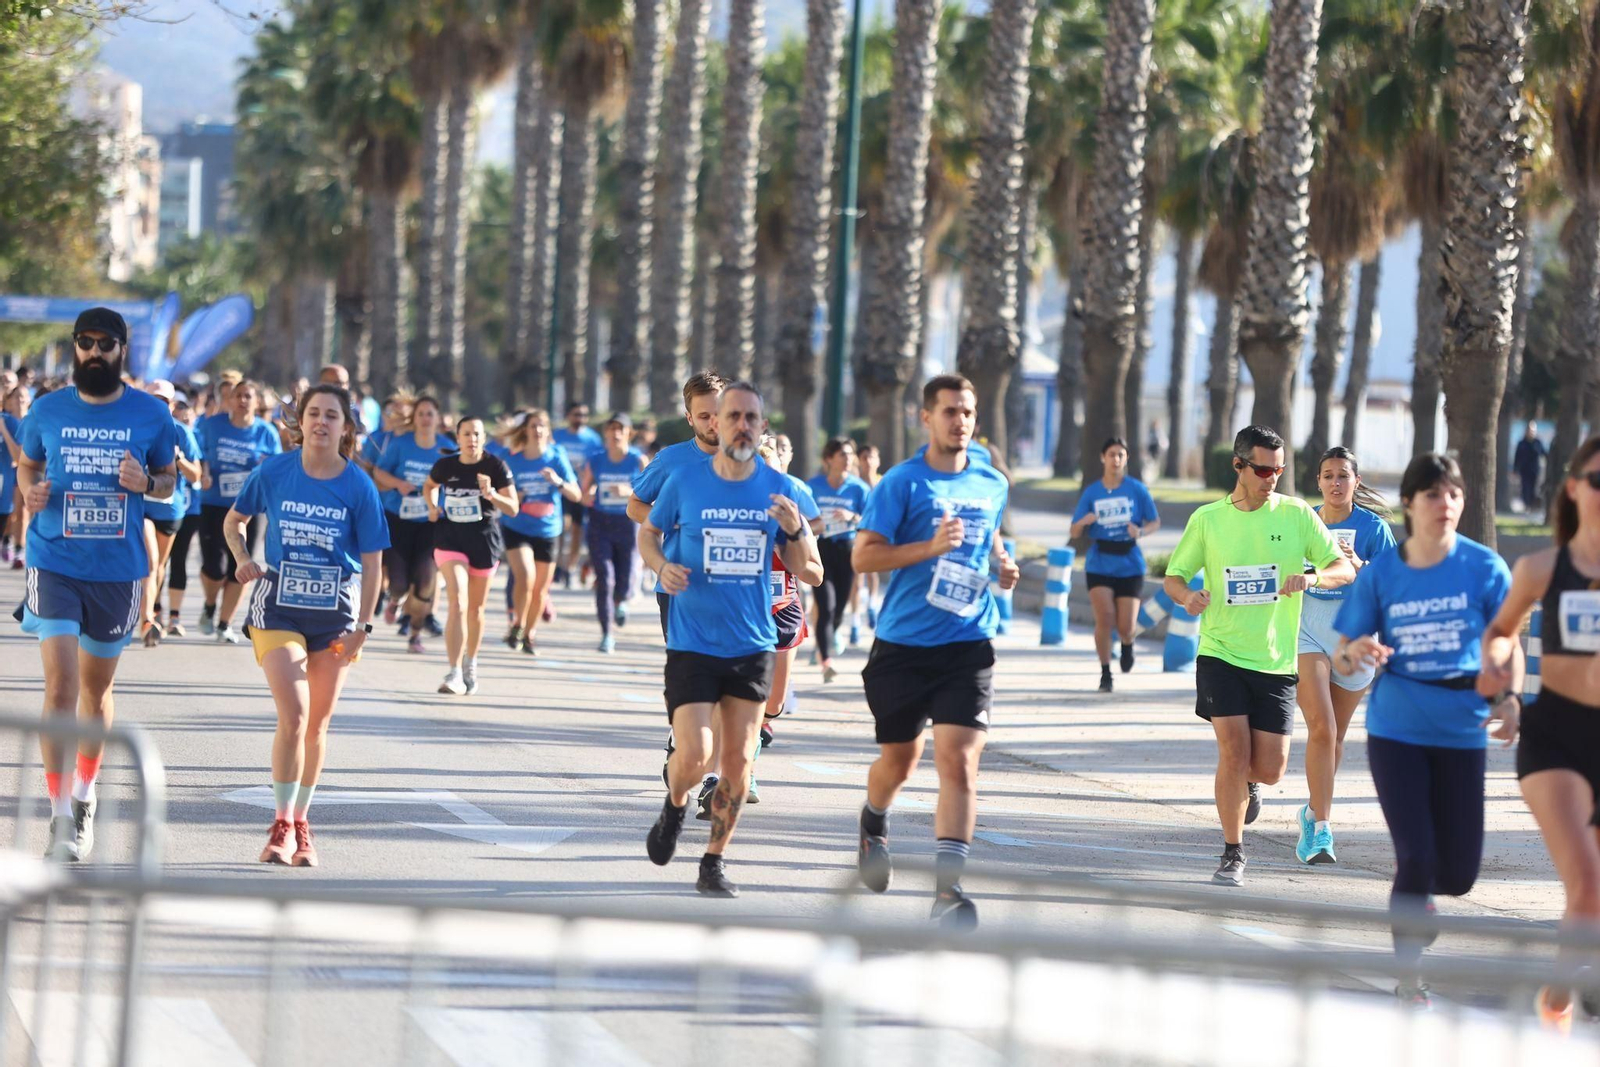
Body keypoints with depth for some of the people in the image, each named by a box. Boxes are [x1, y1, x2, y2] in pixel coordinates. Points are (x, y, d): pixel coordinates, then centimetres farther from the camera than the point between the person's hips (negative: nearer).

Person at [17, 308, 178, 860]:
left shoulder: (151, 414, 0)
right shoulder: (47, 410, 1)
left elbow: (169, 477, 11)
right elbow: (27, 464, 16)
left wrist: (146, 482, -11)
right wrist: (30, 490, -6)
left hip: (118, 569, 1)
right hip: (54, 563, -1)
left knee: (97, 688, 13)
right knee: (61, 683, -14)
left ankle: (85, 796, 33)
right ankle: (60, 815, -12)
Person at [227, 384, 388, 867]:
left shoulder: (359, 487, -5)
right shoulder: (274, 473, -4)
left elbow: (372, 563, -2)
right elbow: (234, 521, 13)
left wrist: (362, 625, -9)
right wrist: (243, 559, -6)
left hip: (334, 613, 1)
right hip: (278, 607, -1)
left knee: (317, 724, 9)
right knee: (293, 714, -16)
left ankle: (301, 822, 26)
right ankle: (282, 823, -6)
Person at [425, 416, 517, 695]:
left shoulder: (495, 466, -8)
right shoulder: (446, 466, -3)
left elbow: (513, 508, -10)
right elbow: (429, 486, 20)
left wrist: (491, 494, -27)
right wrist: (433, 507, 2)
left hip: (484, 541, 1)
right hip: (450, 538, -1)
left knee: (475, 609, 15)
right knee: (458, 604, -17)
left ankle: (470, 664, 38)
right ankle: (454, 673, -23)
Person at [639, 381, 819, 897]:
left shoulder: (778, 488, 1)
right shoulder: (685, 480, -5)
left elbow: (804, 568, 5)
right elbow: (648, 532, 11)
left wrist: (796, 531, -16)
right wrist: (662, 566, -10)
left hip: (753, 645, 2)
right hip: (692, 643, -2)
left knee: (738, 764, 3)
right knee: (694, 757, -12)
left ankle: (714, 863, 18)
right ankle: (674, 807, 23)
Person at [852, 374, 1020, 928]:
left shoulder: (993, 484, 9)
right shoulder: (902, 482, -6)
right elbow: (863, 555, -10)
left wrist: (1002, 565, 7)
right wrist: (930, 547, -21)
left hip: (968, 643, 2)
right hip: (902, 644, -2)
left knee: (959, 759, -14)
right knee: (900, 759, 12)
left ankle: (948, 888, -17)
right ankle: (874, 823, 47)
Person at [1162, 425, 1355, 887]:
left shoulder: (1296, 514, 1)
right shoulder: (1208, 519, 2)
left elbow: (1345, 569, 1)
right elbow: (1174, 575, 11)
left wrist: (1313, 577, -21)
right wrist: (1187, 596, -13)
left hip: (1276, 661, 1)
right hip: (1221, 654, -1)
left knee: (1270, 769, -1)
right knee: (1234, 752, -14)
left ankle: (1247, 782, 38)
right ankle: (1232, 854, 1)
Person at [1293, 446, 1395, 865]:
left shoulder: (1373, 527, -2)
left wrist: (1358, 565, -20)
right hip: (1308, 633, -1)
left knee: (1335, 734, 12)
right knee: (1321, 729, -17)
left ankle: (1314, 812, 34)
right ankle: (1321, 830, -19)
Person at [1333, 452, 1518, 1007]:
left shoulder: (1484, 567, -4)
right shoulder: (1380, 574, -2)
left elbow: (1508, 645, 2)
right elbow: (1341, 659, 3)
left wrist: (1508, 699, -17)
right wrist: (1356, 653, -21)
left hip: (1461, 732, 1)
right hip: (1396, 729, -1)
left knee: (1459, 872, 3)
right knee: (1416, 856, -10)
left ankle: (1414, 898, 39)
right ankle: (1408, 978, 5)